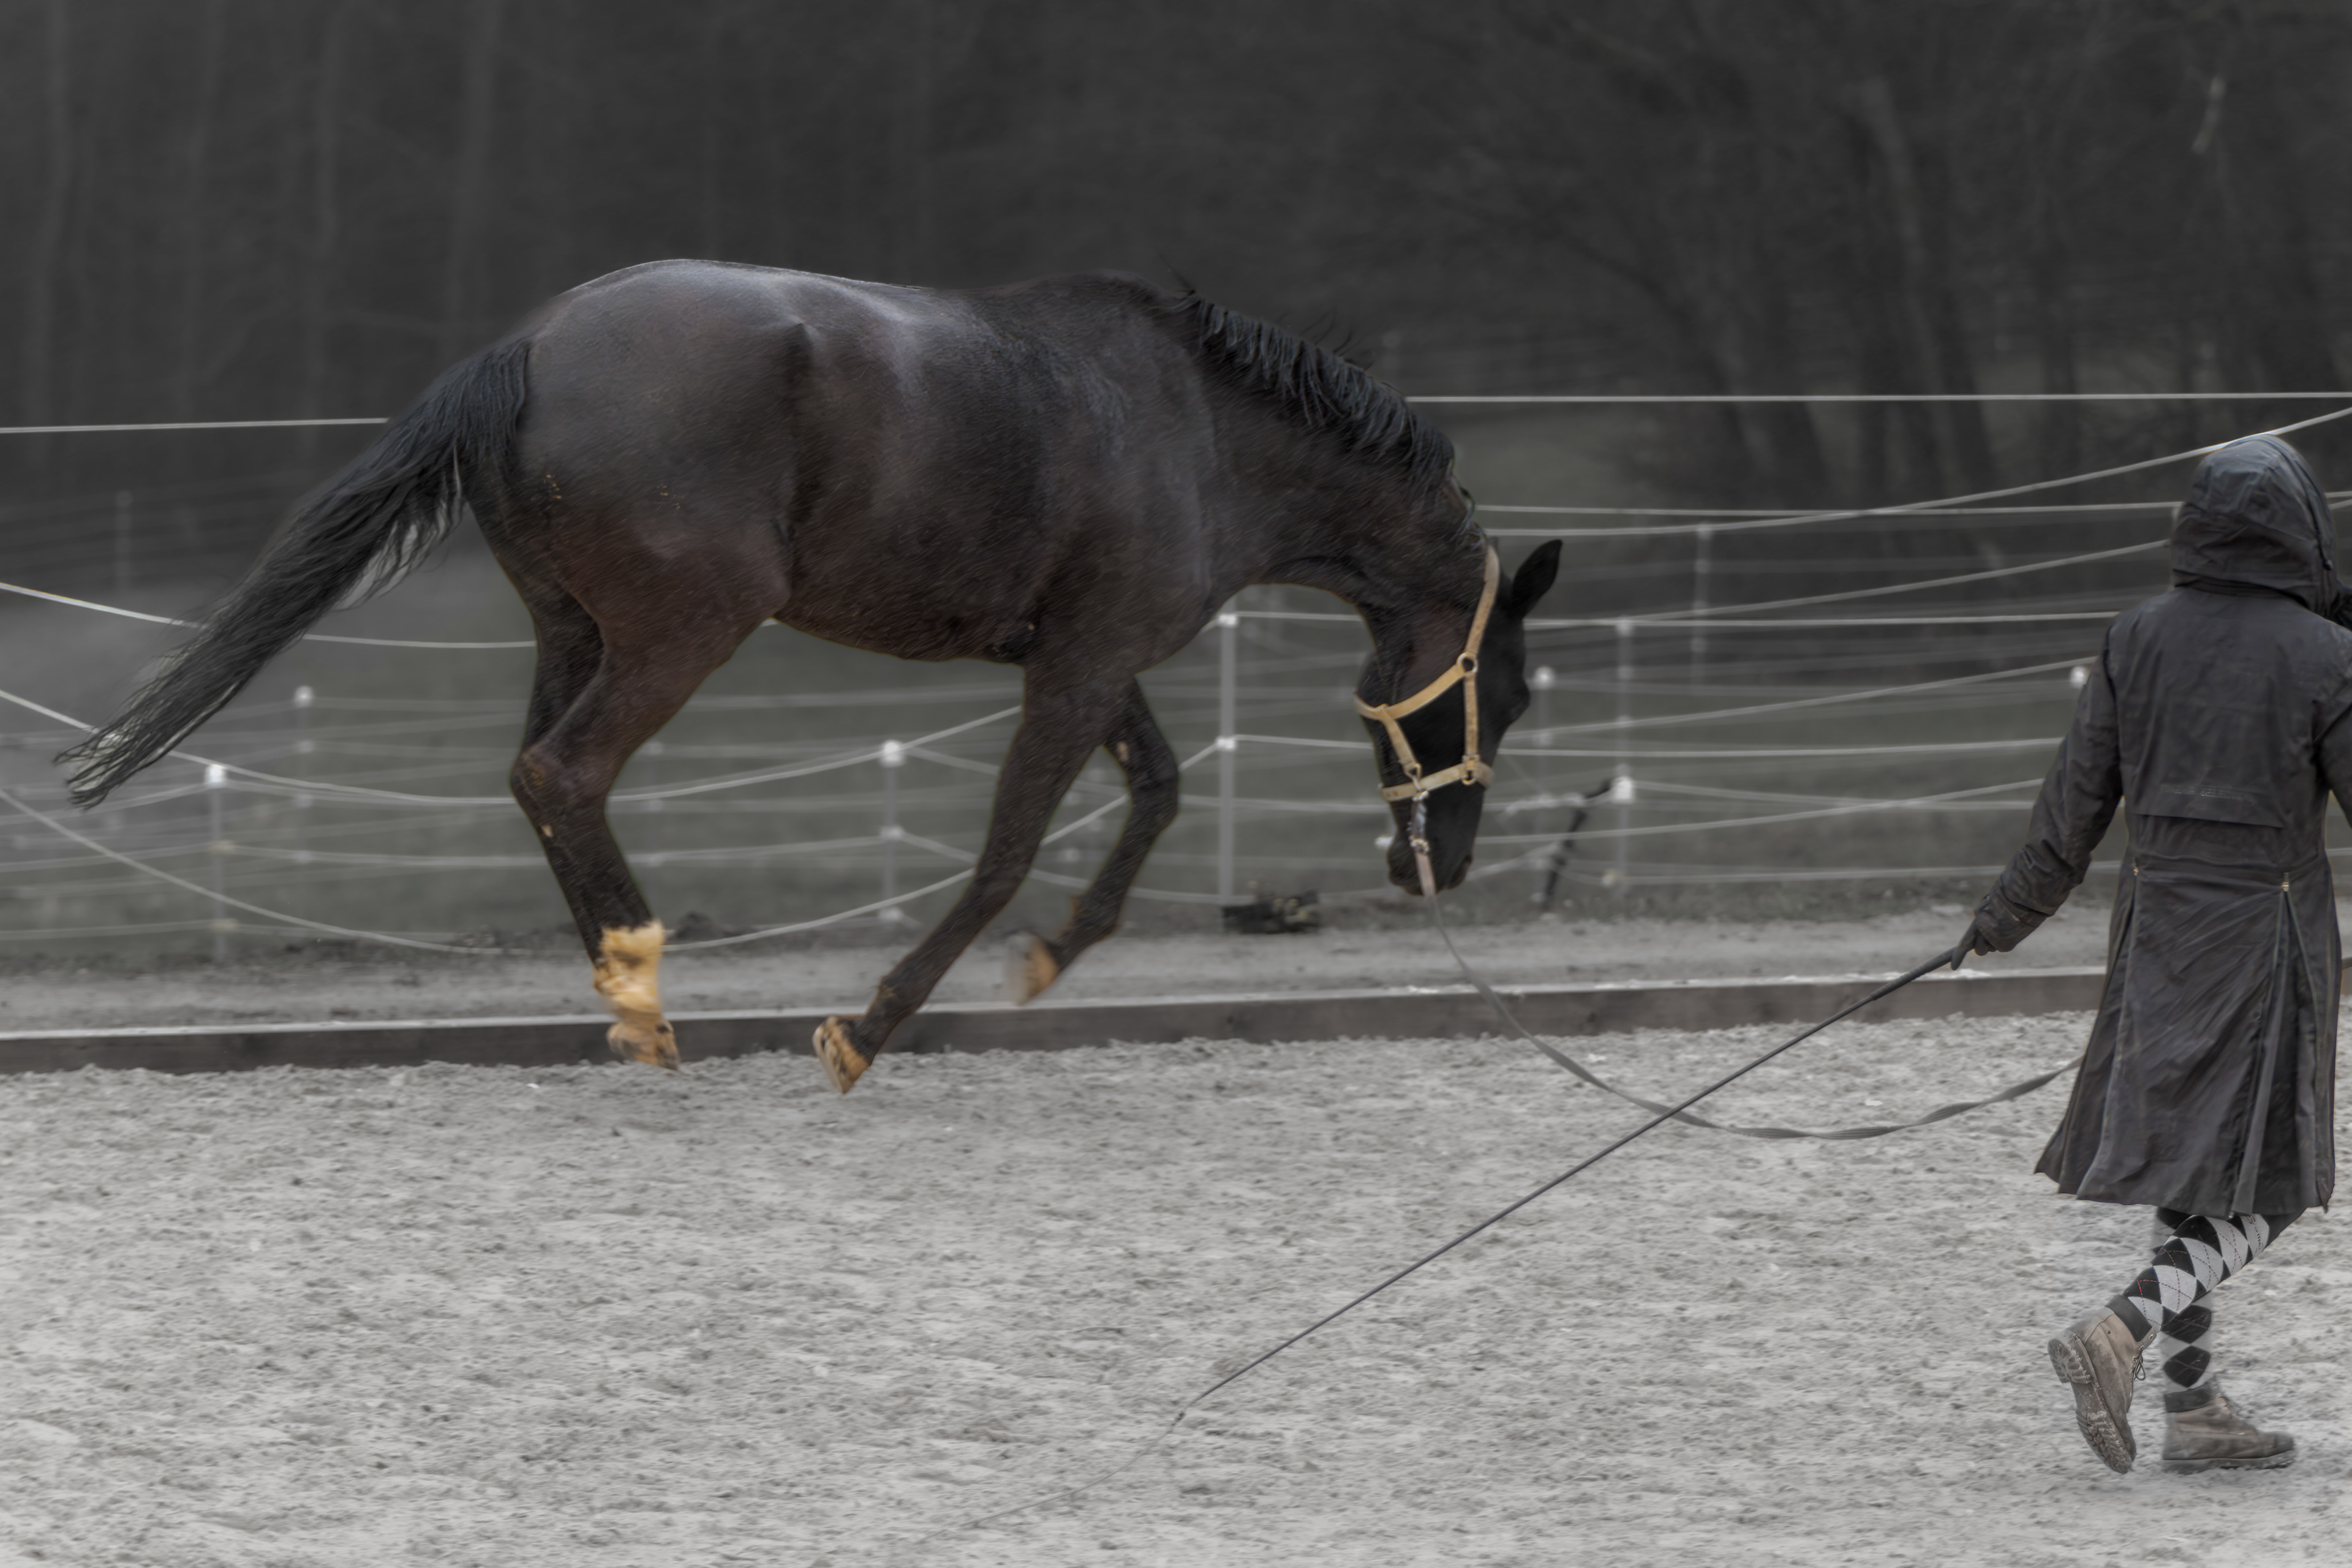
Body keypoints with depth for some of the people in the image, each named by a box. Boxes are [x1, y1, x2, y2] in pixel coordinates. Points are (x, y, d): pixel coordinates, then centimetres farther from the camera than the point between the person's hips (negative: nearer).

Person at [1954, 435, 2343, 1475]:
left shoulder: (2139, 639, 1)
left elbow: (2076, 798, 5)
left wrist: (2006, 917, 16)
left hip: (2155, 921, 5)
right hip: (2268, 931, -5)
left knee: (2191, 1175, 13)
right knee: (2260, 1190, -1)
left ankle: (2195, 1415, 13)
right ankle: (2121, 1334, -22)